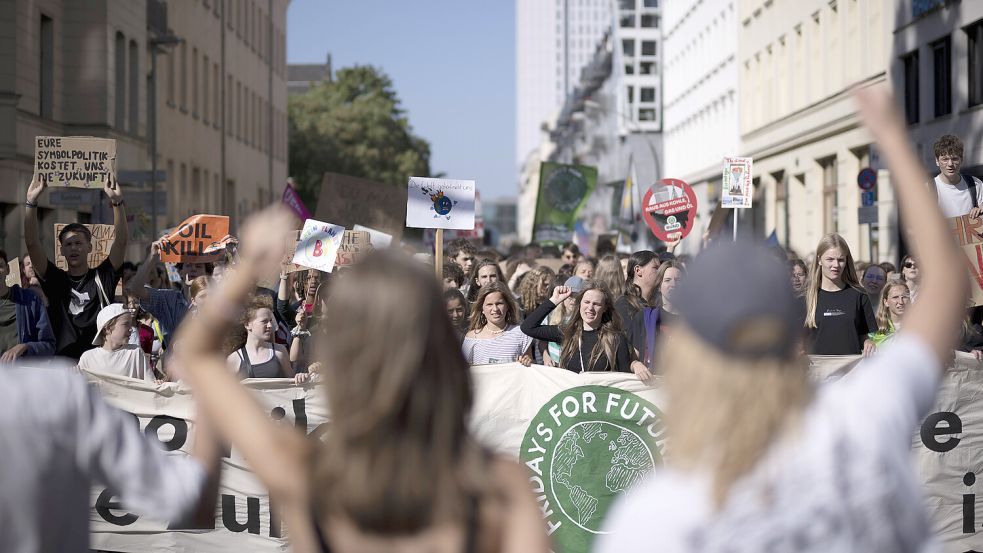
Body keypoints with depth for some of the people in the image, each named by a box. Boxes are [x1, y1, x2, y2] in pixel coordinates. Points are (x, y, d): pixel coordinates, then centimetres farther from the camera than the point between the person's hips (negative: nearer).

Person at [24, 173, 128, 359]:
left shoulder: (102, 277, 10)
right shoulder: (56, 280, 12)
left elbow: (121, 241, 0)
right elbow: (32, 243, 3)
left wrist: (117, 202, -12)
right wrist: (31, 202, -6)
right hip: (62, 361, 1)